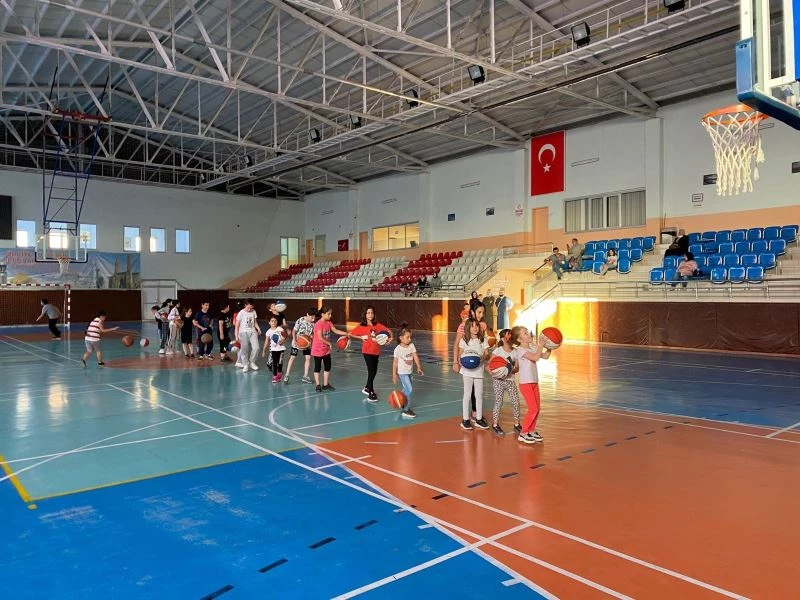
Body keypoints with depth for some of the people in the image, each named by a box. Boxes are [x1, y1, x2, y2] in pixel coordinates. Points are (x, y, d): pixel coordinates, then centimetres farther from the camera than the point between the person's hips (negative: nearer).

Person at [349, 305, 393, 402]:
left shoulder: (377, 325, 2)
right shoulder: (361, 326, -8)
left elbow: (387, 330, 8)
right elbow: (350, 334, -7)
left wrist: (391, 337, -9)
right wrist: (361, 337, -13)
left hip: (376, 351, 5)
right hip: (367, 351, -5)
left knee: (374, 371, 14)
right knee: (371, 371, -7)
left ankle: (367, 388, 35)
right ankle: (371, 393, 1)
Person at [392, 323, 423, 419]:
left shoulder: (412, 346, -1)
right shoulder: (398, 349, -14)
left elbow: (415, 357, -2)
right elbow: (395, 362, -9)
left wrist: (419, 367, -12)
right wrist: (394, 374, -7)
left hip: (410, 372, 6)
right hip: (402, 372, -6)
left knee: (407, 390, 12)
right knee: (409, 390, -12)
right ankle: (406, 411, -4)